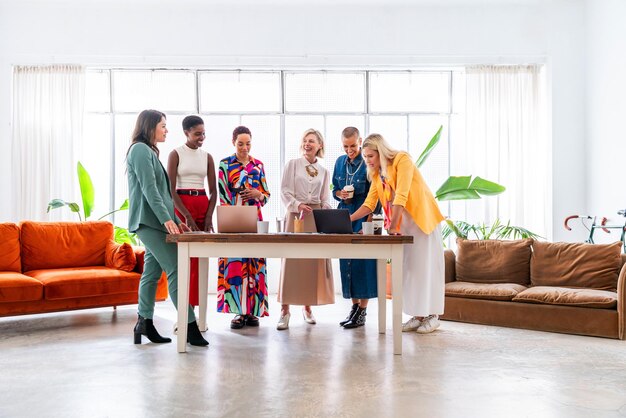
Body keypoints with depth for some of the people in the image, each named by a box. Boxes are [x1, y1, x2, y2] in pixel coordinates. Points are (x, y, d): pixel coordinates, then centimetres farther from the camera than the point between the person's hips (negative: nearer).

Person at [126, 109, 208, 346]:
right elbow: (149, 189, -17)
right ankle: (190, 326, -12)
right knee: (175, 269, -12)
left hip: (154, 222, 10)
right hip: (149, 220, -10)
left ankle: (144, 324, 14)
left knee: (152, 271, 9)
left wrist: (173, 220, 19)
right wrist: (166, 219, -22)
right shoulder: (140, 149, -8)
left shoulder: (149, 151, 22)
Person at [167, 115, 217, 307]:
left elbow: (213, 191, 9)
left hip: (203, 205, 4)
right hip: (181, 205, -4)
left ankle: (195, 305, 8)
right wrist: (187, 216, -15)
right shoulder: (176, 154, -1)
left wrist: (209, 216, -5)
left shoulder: (207, 156, 11)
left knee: (200, 257, 2)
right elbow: (171, 189, -8)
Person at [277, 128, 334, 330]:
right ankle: (285, 310, -4)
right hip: (296, 215, -3)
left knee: (314, 261, 3)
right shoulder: (293, 164, 6)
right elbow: (285, 191, -1)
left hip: (316, 217, 3)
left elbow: (325, 200, 12)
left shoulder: (324, 171, 15)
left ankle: (307, 307, 14)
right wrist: (298, 205, -17)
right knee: (292, 259, -7)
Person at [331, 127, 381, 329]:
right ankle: (354, 306, 17)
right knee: (346, 262, 7)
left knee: (364, 262, -4)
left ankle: (362, 312, 3)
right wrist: (340, 194, -6)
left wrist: (370, 219, -15)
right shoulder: (340, 162, 10)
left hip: (364, 219, -6)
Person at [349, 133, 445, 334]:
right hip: (403, 223, 7)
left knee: (426, 265, -2)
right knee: (409, 267, 6)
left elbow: (401, 197, -24)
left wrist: (392, 227, -26)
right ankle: (418, 315, 13)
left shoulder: (402, 160, -17)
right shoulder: (376, 173, 6)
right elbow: (369, 204, 4)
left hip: (424, 218, -7)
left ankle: (432, 316, 7)